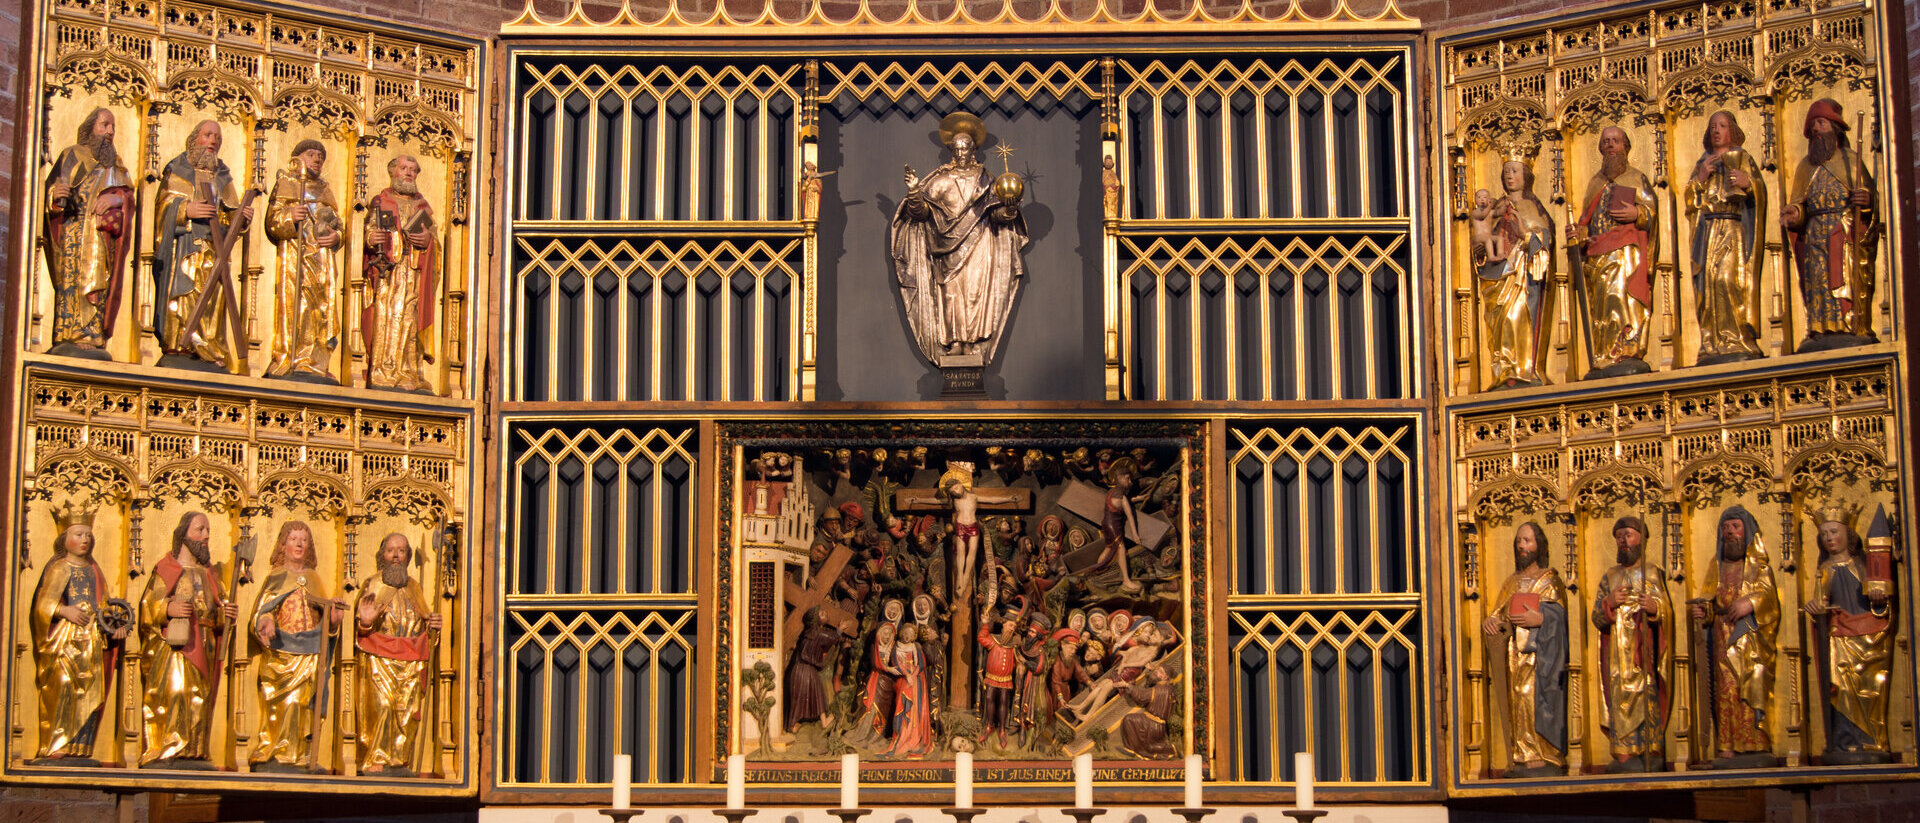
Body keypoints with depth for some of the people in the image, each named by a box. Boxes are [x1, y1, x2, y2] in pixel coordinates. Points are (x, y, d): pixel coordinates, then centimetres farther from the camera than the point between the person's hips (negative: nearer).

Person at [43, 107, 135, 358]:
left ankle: (92, 340, -16)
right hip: (74, 230, -2)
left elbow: (129, 195, 14)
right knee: (72, 280, -14)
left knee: (98, 283, -10)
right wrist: (57, 194, -18)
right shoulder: (71, 156, 16)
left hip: (104, 234, 2)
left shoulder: (116, 163, 24)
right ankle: (66, 339, -20)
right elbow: (51, 187, 6)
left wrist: (116, 198, -9)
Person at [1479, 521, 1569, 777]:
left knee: (1538, 699, -14)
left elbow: (1559, 616, -6)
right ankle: (1523, 762, -2)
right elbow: (1499, 613, 13)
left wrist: (1539, 619, -24)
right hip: (1517, 654, 5)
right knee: (1518, 702, -1)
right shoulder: (1512, 581, 18)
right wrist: (1491, 621, -10)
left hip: (1541, 652, -5)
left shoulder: (1550, 579, 3)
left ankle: (1544, 760, -15)